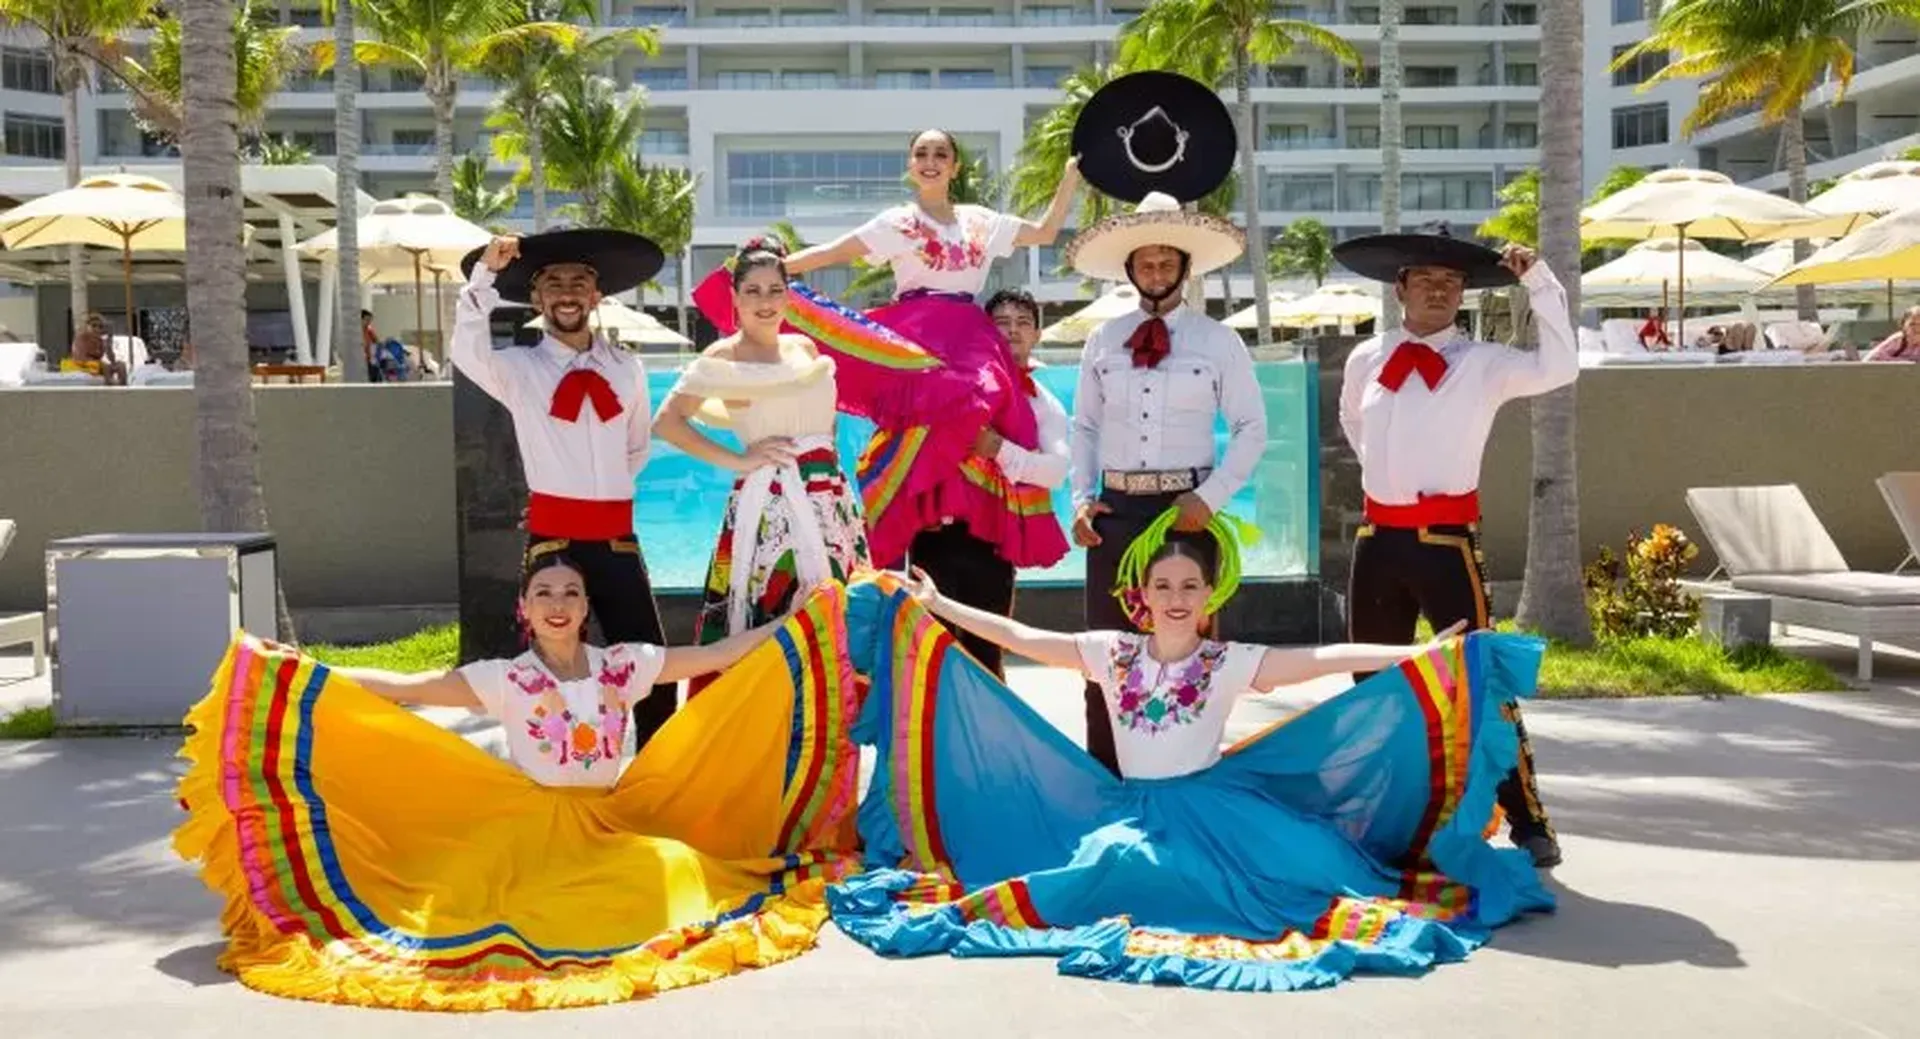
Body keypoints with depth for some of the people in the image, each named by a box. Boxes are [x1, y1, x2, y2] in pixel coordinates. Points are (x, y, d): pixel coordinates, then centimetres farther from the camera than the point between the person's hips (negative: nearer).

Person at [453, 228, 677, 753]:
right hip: (553, 537, -2)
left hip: (617, 537, 3)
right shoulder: (518, 369, -1)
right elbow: (468, 352, -23)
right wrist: (486, 273, -29)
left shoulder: (626, 368, 9)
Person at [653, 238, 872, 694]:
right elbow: (666, 422, -10)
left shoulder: (805, 348, 12)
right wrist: (737, 459, -11)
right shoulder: (723, 358, -5)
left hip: (832, 500, 6)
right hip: (769, 505, -6)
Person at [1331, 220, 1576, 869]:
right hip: (1378, 537, 5)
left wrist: (1539, 282, -20)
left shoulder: (1483, 364, -3)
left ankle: (1528, 822, 4)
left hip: (1447, 540, -4)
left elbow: (1560, 368, -21)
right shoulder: (1366, 360, 8)